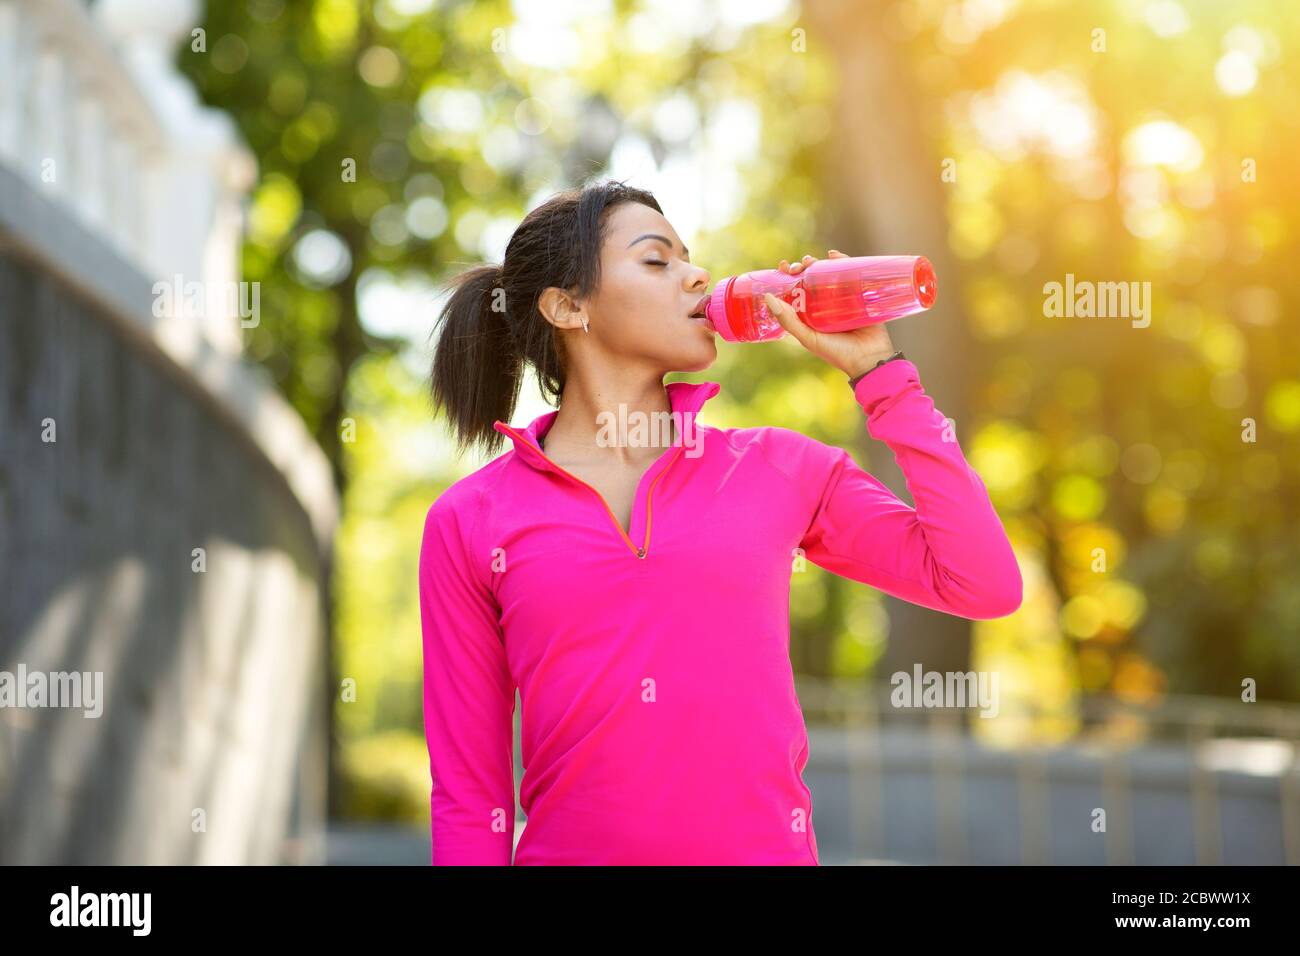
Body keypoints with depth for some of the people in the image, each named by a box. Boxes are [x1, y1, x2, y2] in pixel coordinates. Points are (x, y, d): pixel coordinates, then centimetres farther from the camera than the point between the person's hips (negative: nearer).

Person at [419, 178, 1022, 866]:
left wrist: (875, 369, -3)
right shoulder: (467, 521, -2)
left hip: (768, 846, 2)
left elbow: (984, 585, -4)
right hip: (569, 849, -1)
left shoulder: (782, 468, 3)